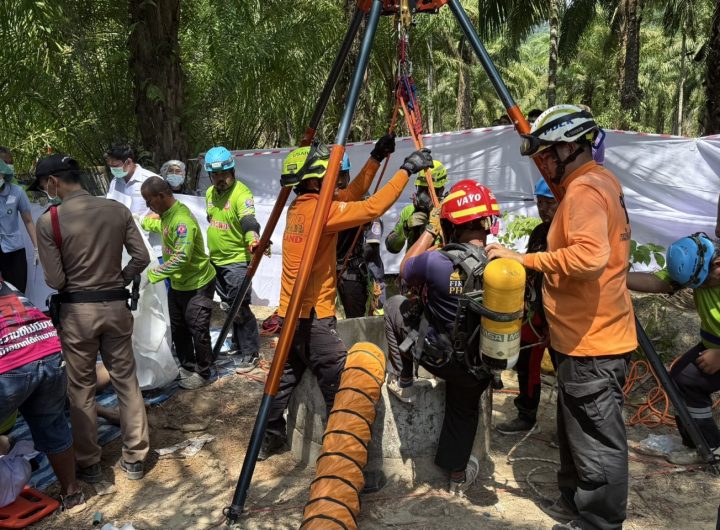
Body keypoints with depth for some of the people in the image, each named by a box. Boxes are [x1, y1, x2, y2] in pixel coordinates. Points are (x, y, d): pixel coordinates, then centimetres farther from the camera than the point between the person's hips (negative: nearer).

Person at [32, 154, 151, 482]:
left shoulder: (49, 221, -12)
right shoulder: (117, 210, -2)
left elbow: (54, 281, -11)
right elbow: (141, 258, -1)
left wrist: (73, 279, 10)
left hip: (76, 311, -3)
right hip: (116, 306, 3)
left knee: (81, 388, 11)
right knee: (126, 381, 12)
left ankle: (88, 463, 22)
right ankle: (135, 459, 20)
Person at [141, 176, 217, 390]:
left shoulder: (182, 220, -28)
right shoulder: (167, 214, 2)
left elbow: (182, 257, -34)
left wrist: (153, 274, -29)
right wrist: (143, 222, 20)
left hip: (197, 284, -10)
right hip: (177, 283, 10)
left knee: (198, 331, -1)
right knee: (178, 329, 18)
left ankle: (203, 374, 14)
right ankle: (187, 366, 34)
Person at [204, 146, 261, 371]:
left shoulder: (241, 193, -20)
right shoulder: (210, 193, 6)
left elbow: (248, 221, -38)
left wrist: (253, 238, -57)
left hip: (237, 260, -8)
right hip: (216, 260, 8)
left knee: (240, 309, -7)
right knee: (231, 305, 21)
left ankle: (250, 353, 8)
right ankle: (238, 344, 38)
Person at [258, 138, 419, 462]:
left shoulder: (298, 206, 9)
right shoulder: (319, 210, -17)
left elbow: (350, 196, 14)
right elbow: (372, 208, -23)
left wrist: (376, 160, 13)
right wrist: (406, 170, -16)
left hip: (291, 314, 10)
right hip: (313, 317, -10)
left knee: (286, 376, 21)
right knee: (341, 387, -5)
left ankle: (270, 437, 35)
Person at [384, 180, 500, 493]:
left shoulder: (440, 263, -26)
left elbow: (405, 271, -4)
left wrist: (430, 230, 2)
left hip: (438, 357, -3)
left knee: (396, 306, 18)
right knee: (464, 408, 31)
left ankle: (402, 380, 25)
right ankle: (458, 473, 47)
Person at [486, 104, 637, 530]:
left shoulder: (585, 189, -17)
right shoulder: (601, 182, 15)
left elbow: (589, 256, -32)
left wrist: (524, 259, -26)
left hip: (592, 342, -11)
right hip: (587, 337, 11)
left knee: (597, 441, 1)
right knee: (578, 430, 21)